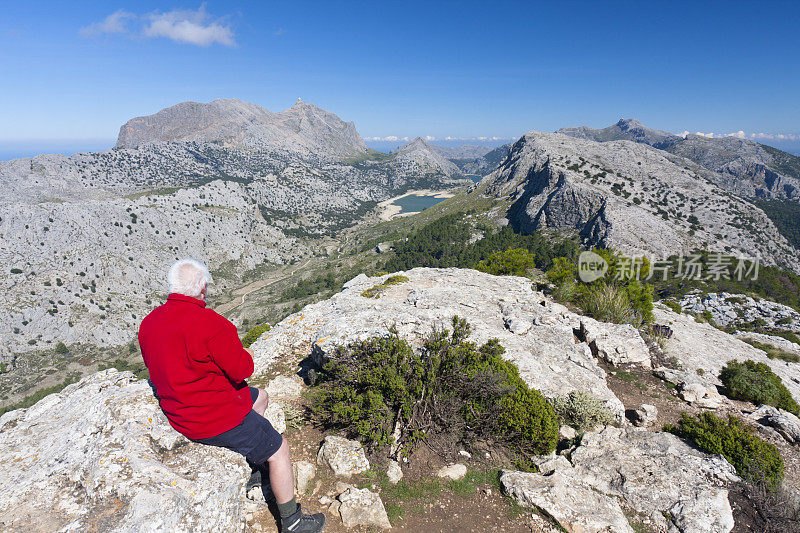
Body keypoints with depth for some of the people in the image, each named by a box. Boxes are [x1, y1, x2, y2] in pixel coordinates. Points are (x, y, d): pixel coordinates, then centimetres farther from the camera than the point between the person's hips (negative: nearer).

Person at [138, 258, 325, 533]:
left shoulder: (148, 323, -1)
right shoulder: (209, 323, -29)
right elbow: (241, 369, -21)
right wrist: (245, 354, 2)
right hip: (216, 419, -9)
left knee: (259, 397, 27)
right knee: (279, 450, 7)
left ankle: (252, 463, 40)